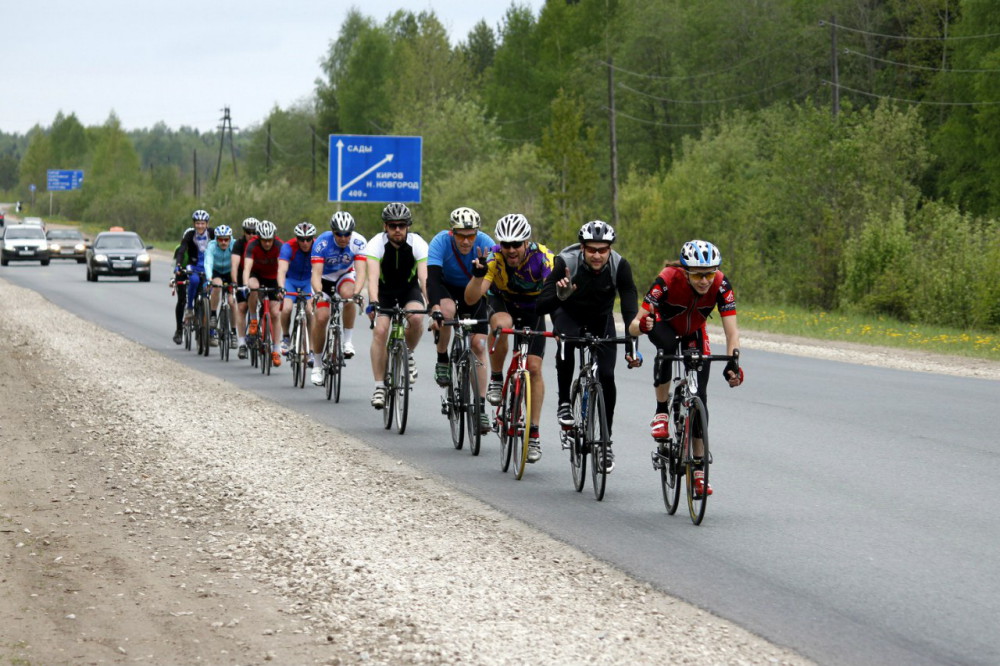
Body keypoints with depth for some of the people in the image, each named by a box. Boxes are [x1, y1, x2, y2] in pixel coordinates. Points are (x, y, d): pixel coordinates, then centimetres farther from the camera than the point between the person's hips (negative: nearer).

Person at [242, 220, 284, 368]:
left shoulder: (279, 246, -28)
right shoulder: (252, 245, -28)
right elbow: (247, 267, -38)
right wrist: (246, 285, -55)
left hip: (273, 277, 1)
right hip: (257, 274, -1)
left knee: (275, 313, -7)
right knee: (253, 287, -37)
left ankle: (276, 349, 2)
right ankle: (253, 320, -13)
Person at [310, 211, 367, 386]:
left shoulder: (359, 243, -27)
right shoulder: (322, 243, -30)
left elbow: (361, 271, -35)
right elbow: (316, 273, -36)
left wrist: (356, 292, -54)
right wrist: (318, 293, -55)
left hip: (345, 275, 0)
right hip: (325, 279, 0)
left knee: (348, 294, -34)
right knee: (321, 318, -14)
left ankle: (348, 341, -19)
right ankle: (317, 365, 3)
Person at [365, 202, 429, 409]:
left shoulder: (418, 244, -24)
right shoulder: (376, 244, -25)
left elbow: (424, 277, -34)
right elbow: (373, 276, -38)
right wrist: (373, 303, -54)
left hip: (409, 289, 0)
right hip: (384, 291, 0)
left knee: (416, 318, -31)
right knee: (380, 330, -21)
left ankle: (407, 355, -2)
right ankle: (379, 386, -12)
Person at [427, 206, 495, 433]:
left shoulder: (486, 244, -27)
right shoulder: (441, 242, -30)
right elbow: (432, 278, -39)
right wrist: (435, 309, -54)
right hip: (446, 288, -1)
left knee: (478, 345, -10)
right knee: (447, 310, -37)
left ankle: (481, 408, -5)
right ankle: (442, 360, -12)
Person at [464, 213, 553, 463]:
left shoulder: (543, 257, -31)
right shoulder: (494, 258, -30)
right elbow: (471, 299, -36)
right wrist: (478, 274, -54)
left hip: (533, 308, 0)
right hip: (503, 304, 0)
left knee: (534, 367, -10)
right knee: (500, 325, -37)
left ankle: (533, 434, 0)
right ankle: (496, 379, -13)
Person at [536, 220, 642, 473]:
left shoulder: (620, 266, -27)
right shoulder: (566, 262, -31)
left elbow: (630, 308, -30)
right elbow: (540, 306, -34)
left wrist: (631, 347, -41)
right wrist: (560, 295, -55)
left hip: (601, 319, 1)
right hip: (568, 313, -1)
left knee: (606, 377, -12)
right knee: (565, 341, -36)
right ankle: (564, 402, -15)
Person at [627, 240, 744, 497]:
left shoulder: (721, 285, -31)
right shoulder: (668, 280, -37)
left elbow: (732, 331, -33)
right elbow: (634, 325, -39)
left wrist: (733, 362, -50)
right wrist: (641, 325, -62)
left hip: (694, 333, 2)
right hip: (664, 324, -2)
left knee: (699, 395, -8)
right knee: (667, 345, -38)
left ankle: (698, 471, 1)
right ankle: (661, 412, -19)